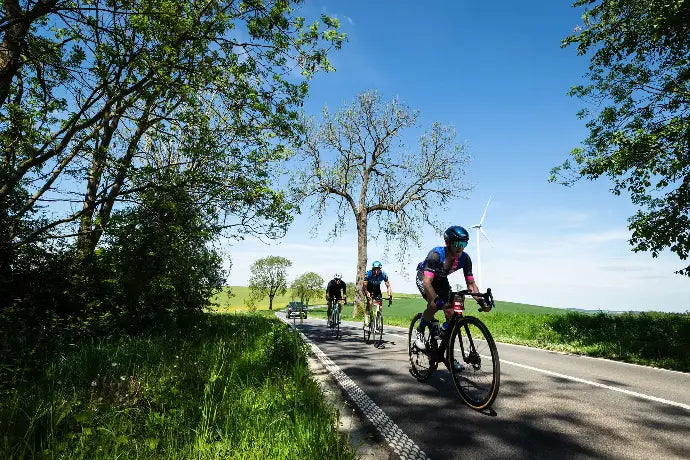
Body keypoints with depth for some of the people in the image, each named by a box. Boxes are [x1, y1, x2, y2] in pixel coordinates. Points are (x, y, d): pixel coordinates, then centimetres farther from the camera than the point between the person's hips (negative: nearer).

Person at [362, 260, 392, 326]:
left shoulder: (383, 274, -26)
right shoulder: (368, 274, -32)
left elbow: (388, 286, -21)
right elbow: (364, 285, -34)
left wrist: (389, 295, -36)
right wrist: (367, 293, -53)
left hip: (377, 289, 3)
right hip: (368, 289, -2)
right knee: (369, 302, -26)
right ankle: (366, 319, -21)